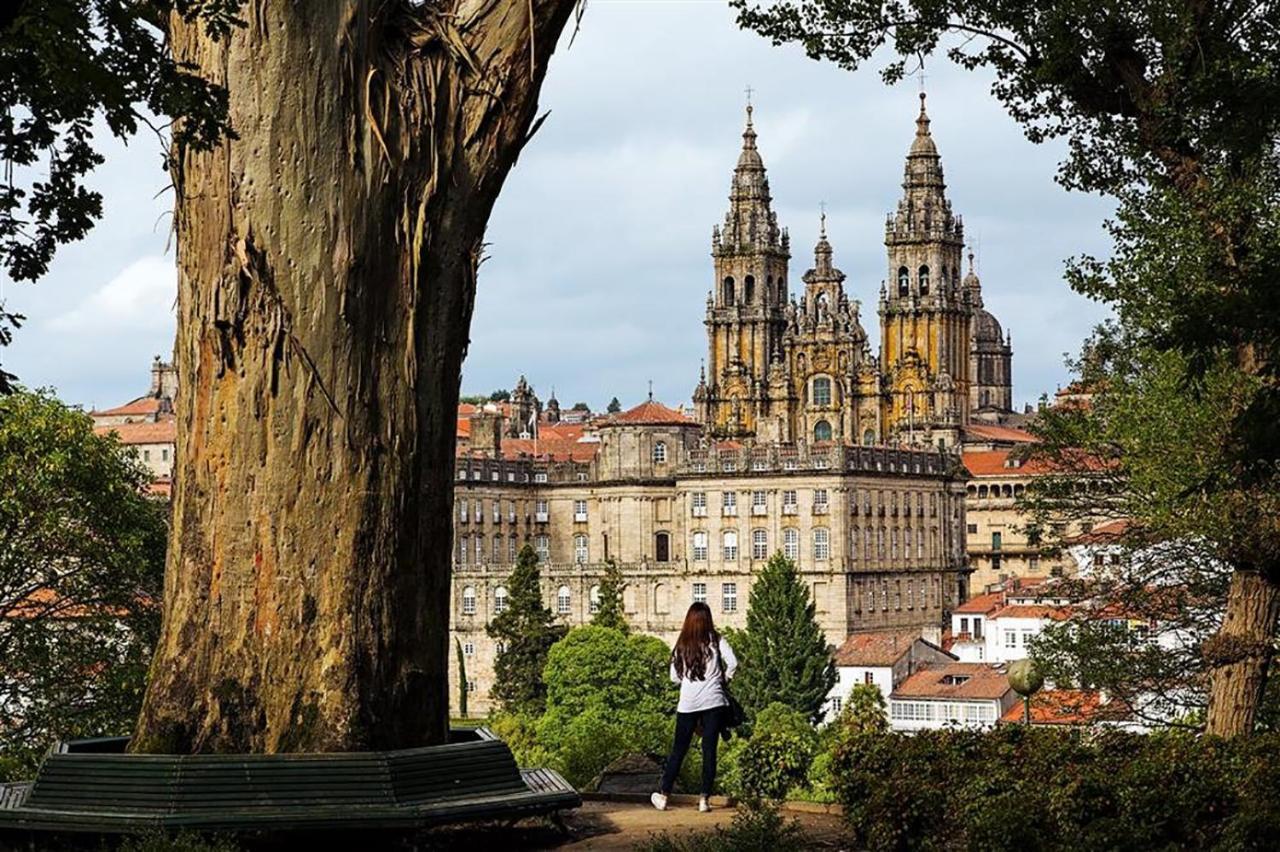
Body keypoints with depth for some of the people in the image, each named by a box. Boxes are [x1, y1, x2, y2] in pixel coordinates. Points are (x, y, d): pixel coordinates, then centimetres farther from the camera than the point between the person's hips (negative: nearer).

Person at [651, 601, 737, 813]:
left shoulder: (682, 645, 4)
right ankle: (704, 799, 2)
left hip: (688, 702, 1)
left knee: (679, 749, 10)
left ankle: (663, 795, 14)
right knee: (709, 750, 3)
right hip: (713, 700, -1)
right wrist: (723, 678, 8)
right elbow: (733, 663, -10)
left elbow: (674, 677, 6)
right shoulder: (715, 640, -1)